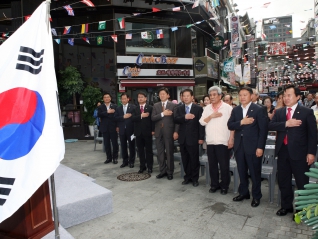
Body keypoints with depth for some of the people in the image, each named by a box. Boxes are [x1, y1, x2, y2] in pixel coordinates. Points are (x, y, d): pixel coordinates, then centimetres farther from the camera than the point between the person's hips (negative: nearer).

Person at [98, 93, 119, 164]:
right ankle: (109, 158, 19)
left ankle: (115, 158, 14)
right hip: (105, 128, 2)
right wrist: (107, 112, -22)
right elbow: (99, 115, -11)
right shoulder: (100, 107, 7)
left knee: (114, 143, 2)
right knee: (106, 144, 8)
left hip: (113, 127, -2)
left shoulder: (115, 106, 4)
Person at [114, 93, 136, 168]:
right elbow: (116, 118, -1)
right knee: (123, 146, 10)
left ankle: (131, 161, 17)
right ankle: (125, 161, 22)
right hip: (122, 130, 4)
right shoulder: (118, 108, 10)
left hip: (130, 129, -3)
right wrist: (123, 117, -14)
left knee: (131, 146, 5)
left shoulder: (133, 107, -1)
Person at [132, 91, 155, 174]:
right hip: (138, 132, 3)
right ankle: (142, 166, 19)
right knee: (140, 150, 9)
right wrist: (141, 116, -18)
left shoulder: (150, 108, 0)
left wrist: (153, 130, -10)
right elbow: (133, 118, -4)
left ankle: (150, 167, 14)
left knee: (149, 150, 5)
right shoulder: (135, 108, 10)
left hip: (147, 132, -3)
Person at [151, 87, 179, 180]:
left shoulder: (173, 105, 0)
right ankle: (162, 171, 23)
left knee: (169, 153, 4)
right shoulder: (156, 105, 10)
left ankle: (170, 172, 17)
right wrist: (162, 114, -15)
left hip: (169, 132, -3)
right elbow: (153, 118, -2)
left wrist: (176, 132, -11)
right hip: (158, 132, 3)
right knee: (160, 153, 10)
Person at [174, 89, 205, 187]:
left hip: (193, 138, -4)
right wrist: (184, 117, -22)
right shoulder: (179, 109, 10)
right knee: (185, 159, 11)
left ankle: (194, 178, 20)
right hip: (183, 138, 4)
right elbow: (176, 120, -4)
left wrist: (201, 137, -9)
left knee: (194, 159, 6)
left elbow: (201, 123, -5)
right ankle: (187, 177, 25)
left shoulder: (198, 108, -2)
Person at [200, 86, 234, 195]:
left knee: (224, 165, 5)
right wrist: (211, 116, -12)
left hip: (223, 141, -4)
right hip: (210, 141, 4)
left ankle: (224, 185, 21)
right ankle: (214, 184, 27)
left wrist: (231, 139, -10)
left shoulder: (228, 108, -3)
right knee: (212, 164, 13)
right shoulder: (207, 108, 10)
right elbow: (202, 122, 2)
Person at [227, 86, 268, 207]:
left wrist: (260, 147, -13)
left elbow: (263, 129, -9)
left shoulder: (258, 110, -6)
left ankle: (256, 196, 25)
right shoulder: (235, 110, 8)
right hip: (239, 146, 4)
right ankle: (243, 192, 32)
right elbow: (229, 125, 0)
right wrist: (241, 122, -17)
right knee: (242, 171, 15)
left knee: (255, 172, 7)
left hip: (253, 146, -4)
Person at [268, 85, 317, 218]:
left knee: (302, 182, 6)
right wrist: (286, 124, -20)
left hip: (299, 152, -4)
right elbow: (270, 126, -5)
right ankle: (286, 206, 32)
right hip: (282, 151, 4)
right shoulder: (279, 112, 9)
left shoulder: (307, 112, -2)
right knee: (283, 181, 14)